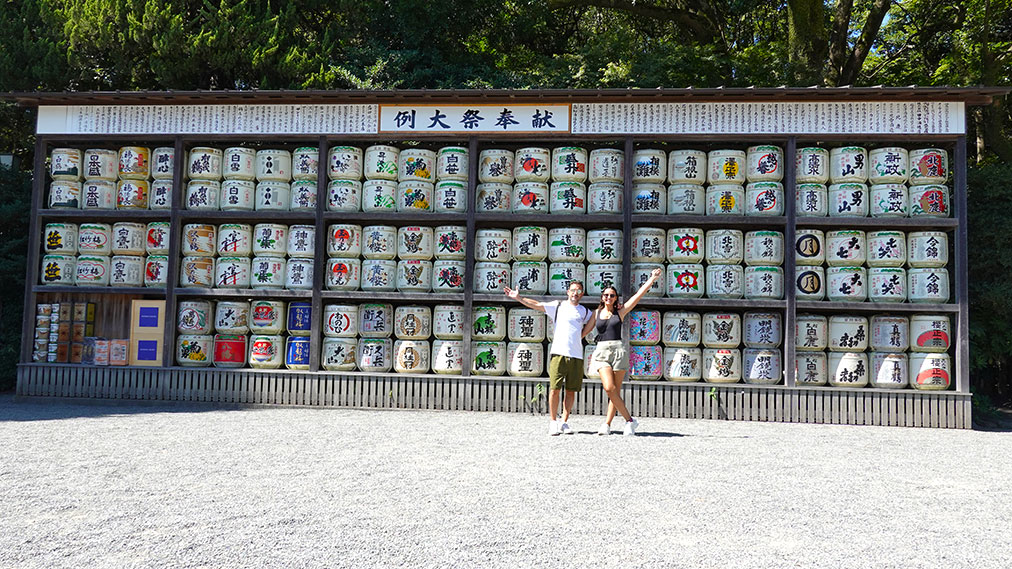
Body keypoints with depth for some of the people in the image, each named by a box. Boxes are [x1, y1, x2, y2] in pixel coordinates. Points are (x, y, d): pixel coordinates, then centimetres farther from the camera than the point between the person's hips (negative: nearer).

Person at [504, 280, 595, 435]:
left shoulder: (585, 312, 16)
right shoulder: (558, 306, 9)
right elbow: (536, 305, 3)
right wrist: (518, 298, -5)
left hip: (577, 356, 2)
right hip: (559, 353, -2)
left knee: (571, 391, 2)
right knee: (554, 389, -8)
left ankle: (564, 422, 13)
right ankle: (553, 422, 3)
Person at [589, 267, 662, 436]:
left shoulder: (620, 312, 8)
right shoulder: (597, 313, 12)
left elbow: (638, 295, 4)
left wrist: (652, 279, 1)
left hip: (618, 350, -1)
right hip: (601, 351, 1)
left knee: (615, 390, -3)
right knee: (609, 388, -14)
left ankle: (607, 424, 4)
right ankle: (630, 420, -3)